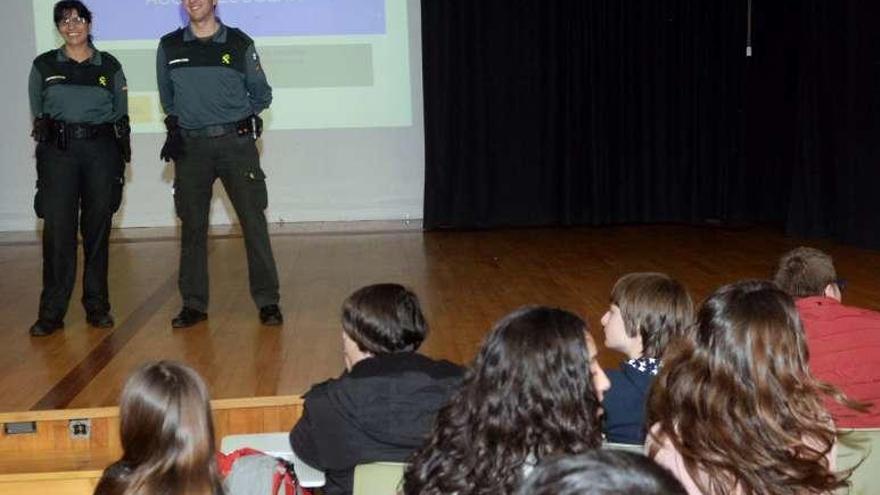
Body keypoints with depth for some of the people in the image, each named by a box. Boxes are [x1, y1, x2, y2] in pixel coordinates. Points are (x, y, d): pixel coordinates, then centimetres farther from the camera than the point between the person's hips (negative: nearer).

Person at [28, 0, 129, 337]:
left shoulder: (109, 66, 8)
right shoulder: (43, 66, 7)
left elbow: (121, 116, 11)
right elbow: (37, 114, 15)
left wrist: (121, 163, 7)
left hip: (101, 149, 1)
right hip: (58, 152, -1)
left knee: (98, 229, 3)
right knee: (57, 230, -7)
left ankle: (97, 306, 13)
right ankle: (51, 312, -2)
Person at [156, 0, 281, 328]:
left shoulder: (240, 44, 2)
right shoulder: (169, 47, 7)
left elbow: (261, 93, 12)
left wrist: (247, 117, -1)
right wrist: (173, 125, 9)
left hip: (236, 141, -2)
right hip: (190, 146, 2)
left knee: (253, 221, -5)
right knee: (192, 225, 5)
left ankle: (267, 301, 2)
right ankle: (194, 304, 14)